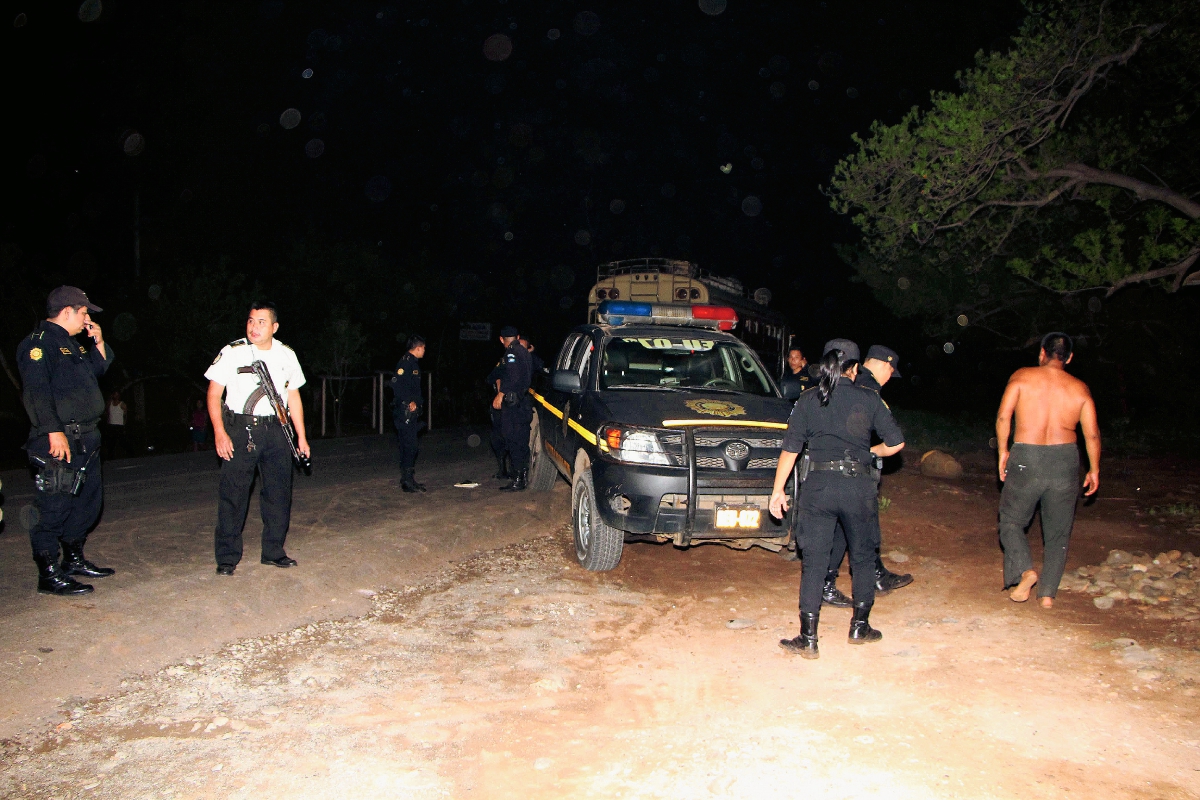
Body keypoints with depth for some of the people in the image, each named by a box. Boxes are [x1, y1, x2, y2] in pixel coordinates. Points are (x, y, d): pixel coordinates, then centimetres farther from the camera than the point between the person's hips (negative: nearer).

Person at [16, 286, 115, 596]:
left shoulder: (73, 344, 20)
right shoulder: (38, 343, -11)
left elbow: (100, 368, 32)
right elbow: (36, 391, -20)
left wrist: (99, 343, 14)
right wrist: (54, 432, -25)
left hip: (85, 439, 10)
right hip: (59, 441, -10)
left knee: (88, 500, 17)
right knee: (54, 506, -6)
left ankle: (74, 559, 30)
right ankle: (49, 574, 0)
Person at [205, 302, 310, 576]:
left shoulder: (286, 355, 9)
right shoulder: (232, 352, -2)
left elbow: (293, 396, 15)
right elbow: (214, 394, -2)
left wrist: (301, 436, 12)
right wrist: (219, 433, -13)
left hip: (275, 430, 4)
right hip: (240, 429, -3)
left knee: (279, 491, 5)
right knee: (233, 493, -4)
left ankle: (273, 551, 18)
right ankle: (227, 558, 6)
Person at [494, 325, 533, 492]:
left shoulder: (511, 352, -11)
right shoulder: (524, 352, 17)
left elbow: (513, 376, -23)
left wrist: (501, 394, -19)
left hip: (513, 403, -9)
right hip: (524, 402, 9)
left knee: (514, 442, -8)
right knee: (522, 442, 13)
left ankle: (517, 481, -8)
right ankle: (524, 476, 18)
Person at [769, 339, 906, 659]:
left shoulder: (808, 400, 3)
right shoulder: (870, 399, 2)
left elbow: (790, 449, 2)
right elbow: (896, 443, 4)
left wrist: (778, 490, 8)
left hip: (818, 485, 0)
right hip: (859, 486, 0)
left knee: (814, 562, 4)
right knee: (862, 557, 18)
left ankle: (808, 639, 4)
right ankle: (860, 627, 28)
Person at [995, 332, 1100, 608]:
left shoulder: (1022, 376, 0)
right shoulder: (1080, 388, 5)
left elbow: (1003, 417, -8)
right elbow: (1092, 434, 3)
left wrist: (1003, 451, 4)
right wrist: (1094, 470, 15)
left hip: (1025, 459, -2)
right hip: (1065, 459, 2)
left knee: (1011, 521, 13)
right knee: (1058, 532, 13)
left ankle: (1025, 570, -10)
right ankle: (1048, 593, 12)